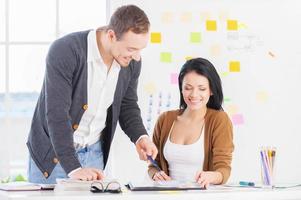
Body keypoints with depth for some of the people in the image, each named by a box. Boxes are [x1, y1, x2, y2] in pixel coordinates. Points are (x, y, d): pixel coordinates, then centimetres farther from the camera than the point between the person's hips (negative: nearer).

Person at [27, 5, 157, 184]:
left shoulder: (132, 63, -8)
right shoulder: (65, 51, -26)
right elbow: (57, 114, -29)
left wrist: (140, 137, -10)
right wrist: (73, 168, -35)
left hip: (93, 153, 4)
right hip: (53, 152, -4)